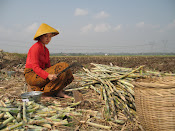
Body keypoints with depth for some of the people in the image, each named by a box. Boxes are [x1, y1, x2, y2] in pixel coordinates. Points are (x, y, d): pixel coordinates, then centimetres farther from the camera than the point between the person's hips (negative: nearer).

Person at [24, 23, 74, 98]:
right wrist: (48, 75, -34)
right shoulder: (36, 47, -13)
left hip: (40, 74, 8)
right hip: (32, 75, -8)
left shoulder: (46, 50, 13)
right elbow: (35, 67, -21)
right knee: (61, 69, -19)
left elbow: (48, 66, 11)